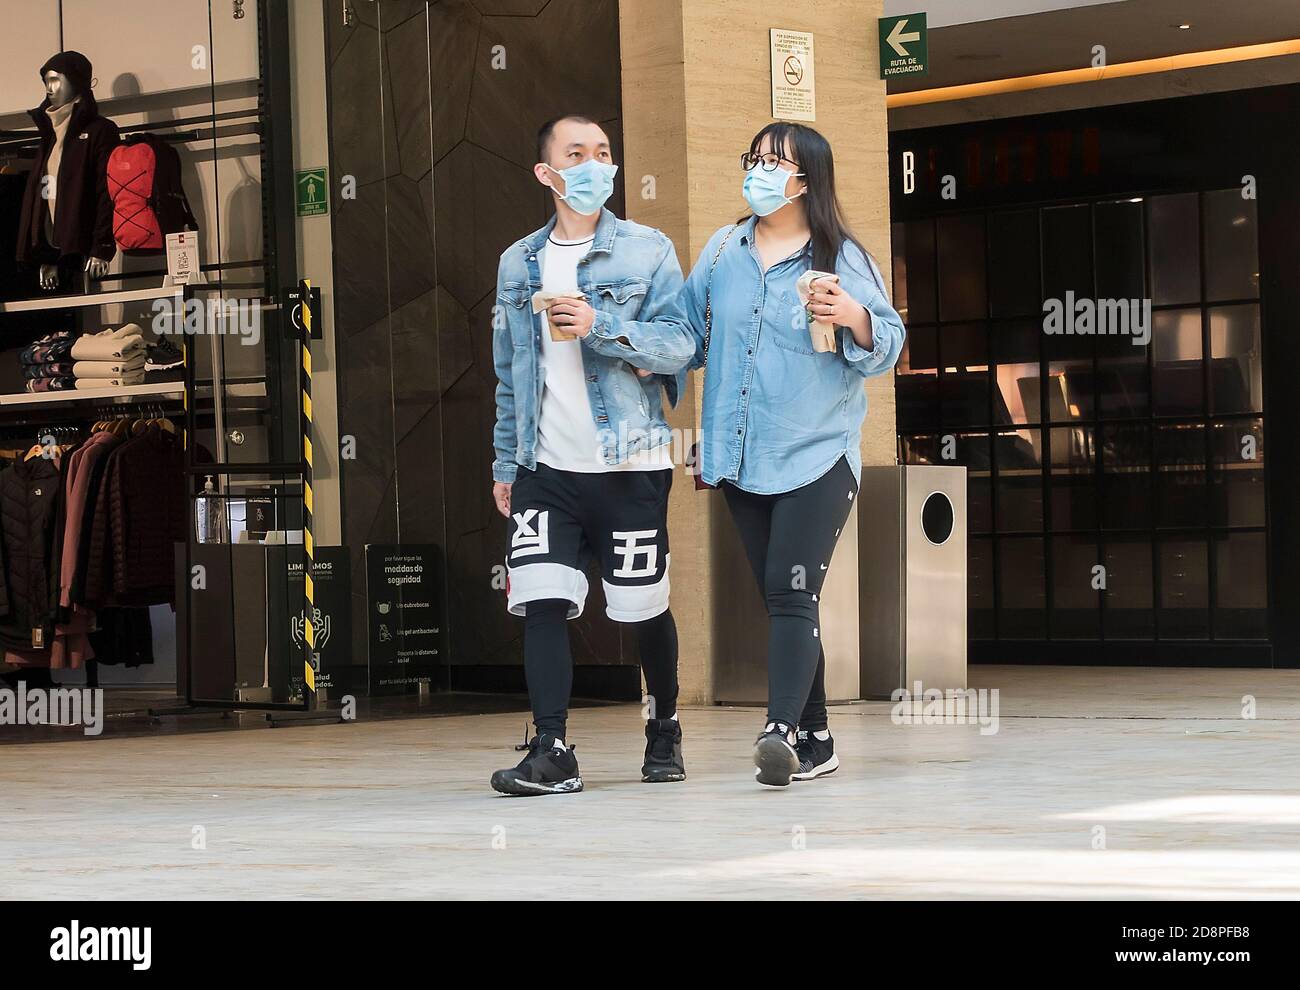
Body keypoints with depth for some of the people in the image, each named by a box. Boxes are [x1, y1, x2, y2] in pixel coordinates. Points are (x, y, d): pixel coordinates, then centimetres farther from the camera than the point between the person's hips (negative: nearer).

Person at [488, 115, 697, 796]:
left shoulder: (647, 252, 0)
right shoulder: (518, 264, 11)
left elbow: (679, 345, -10)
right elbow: (509, 374, 16)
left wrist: (600, 324, -22)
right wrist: (505, 464, 14)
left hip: (630, 464, -2)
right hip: (545, 469, 3)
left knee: (642, 608, 7)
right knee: (540, 600, -10)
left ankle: (664, 729, 29)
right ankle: (552, 754, -11)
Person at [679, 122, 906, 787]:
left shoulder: (842, 258, -3)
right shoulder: (723, 252, 10)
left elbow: (888, 344, -5)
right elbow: (689, 330, 16)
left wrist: (855, 318, -24)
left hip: (817, 455, -5)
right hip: (742, 459, 5)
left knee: (792, 594, -17)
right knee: (781, 601, 9)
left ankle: (781, 731, -28)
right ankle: (814, 741, 16)